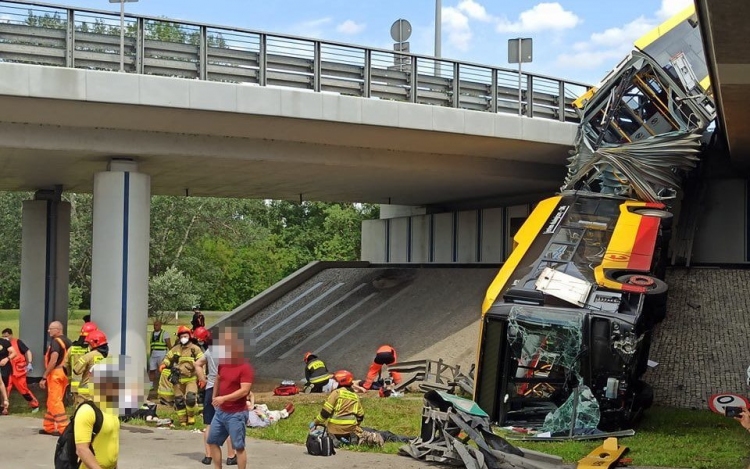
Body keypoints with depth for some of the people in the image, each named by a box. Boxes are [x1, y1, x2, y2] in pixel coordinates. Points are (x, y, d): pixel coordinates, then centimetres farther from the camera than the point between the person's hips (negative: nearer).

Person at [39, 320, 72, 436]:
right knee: (52, 401, 16)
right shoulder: (68, 342, 14)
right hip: (65, 373, 9)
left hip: (56, 373, -9)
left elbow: (53, 361, -20)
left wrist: (44, 377, -18)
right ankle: (49, 427, 22)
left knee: (55, 402, -6)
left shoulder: (55, 341, -13)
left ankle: (63, 428, -9)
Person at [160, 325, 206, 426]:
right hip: (178, 379, 4)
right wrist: (163, 364, -5)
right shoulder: (175, 349, 12)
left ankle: (191, 416, 3)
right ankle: (183, 421, 16)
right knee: (179, 400, 4)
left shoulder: (195, 349, 1)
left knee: (190, 398, -21)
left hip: (191, 379, -4)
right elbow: (168, 358, 18)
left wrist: (202, 378, -8)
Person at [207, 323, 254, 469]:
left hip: (236, 414, -8)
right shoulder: (222, 363, 6)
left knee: (239, 447, -3)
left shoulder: (245, 368, -17)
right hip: (221, 411, 8)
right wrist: (214, 397, 27)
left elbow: (244, 391, -25)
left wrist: (224, 398, -28)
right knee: (212, 441, 14)